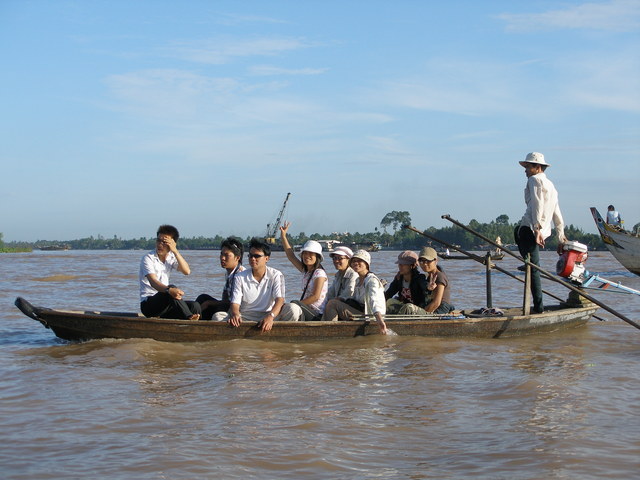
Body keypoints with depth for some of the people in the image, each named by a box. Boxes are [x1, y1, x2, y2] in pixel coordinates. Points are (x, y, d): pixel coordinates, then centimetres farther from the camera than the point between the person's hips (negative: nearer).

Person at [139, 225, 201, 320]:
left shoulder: (171, 257, 10)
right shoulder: (148, 258, -9)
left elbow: (187, 271, -7)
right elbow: (153, 282, -26)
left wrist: (175, 251, -15)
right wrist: (169, 290, -46)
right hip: (148, 304, -6)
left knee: (195, 306, -19)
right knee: (172, 289, -34)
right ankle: (190, 319, -33)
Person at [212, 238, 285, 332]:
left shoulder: (276, 275, 2)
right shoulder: (240, 277, 6)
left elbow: (279, 299, -13)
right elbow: (235, 303, -2)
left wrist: (270, 316, -36)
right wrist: (235, 315, -30)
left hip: (267, 317, -1)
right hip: (245, 317, 2)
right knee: (218, 316, -25)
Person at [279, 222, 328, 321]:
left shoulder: (320, 273, -9)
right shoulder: (305, 271, 14)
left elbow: (315, 296, -17)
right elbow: (291, 256, 17)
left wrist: (296, 303, -17)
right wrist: (283, 236, 14)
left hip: (317, 314, -7)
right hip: (307, 310, 7)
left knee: (293, 307, -27)